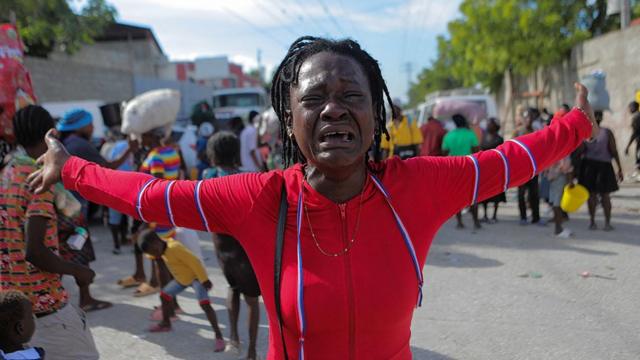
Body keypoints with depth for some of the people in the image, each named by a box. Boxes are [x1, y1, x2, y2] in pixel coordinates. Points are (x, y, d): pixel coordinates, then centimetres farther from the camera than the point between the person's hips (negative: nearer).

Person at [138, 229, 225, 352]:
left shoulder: (174, 247, -31)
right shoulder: (164, 248, -4)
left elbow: (194, 261, -31)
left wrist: (204, 280, -27)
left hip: (196, 276, -9)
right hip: (182, 278, 9)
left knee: (205, 304, -23)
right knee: (164, 295, 15)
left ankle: (218, 336, -20)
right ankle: (166, 324, 36)